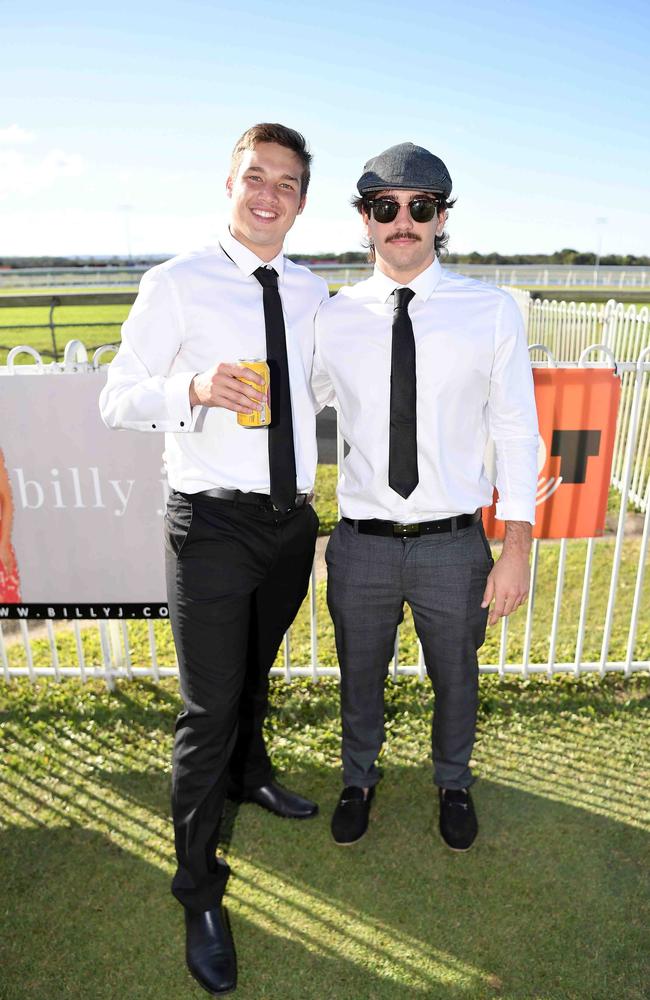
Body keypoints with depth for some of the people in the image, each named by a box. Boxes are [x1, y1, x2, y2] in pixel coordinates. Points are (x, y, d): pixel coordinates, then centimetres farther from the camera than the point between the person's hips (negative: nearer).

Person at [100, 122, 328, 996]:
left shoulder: (313, 294, 8)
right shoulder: (177, 285, -8)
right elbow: (117, 399, -9)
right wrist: (194, 389, -27)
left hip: (292, 520, 5)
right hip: (213, 522, -5)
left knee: (255, 672, 26)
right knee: (209, 708, 1)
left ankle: (251, 776, 56)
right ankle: (199, 892, 25)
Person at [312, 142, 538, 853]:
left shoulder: (491, 311, -5)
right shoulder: (334, 320, -2)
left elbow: (516, 432, -5)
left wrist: (516, 550, -7)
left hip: (453, 544, 0)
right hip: (361, 544, 1)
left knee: (456, 678, 21)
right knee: (359, 676, 21)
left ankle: (453, 783, 54)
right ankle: (359, 780, 52)